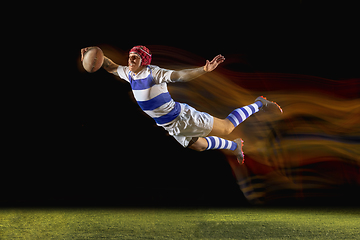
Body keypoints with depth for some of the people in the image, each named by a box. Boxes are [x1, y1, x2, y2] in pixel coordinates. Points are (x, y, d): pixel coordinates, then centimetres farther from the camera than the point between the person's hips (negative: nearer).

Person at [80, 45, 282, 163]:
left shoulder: (153, 73, -24)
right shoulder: (129, 74, -3)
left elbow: (180, 75, -36)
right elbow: (112, 67, 14)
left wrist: (204, 70, -51)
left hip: (182, 118, -7)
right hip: (171, 127, 7)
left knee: (227, 128, 3)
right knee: (199, 145, 27)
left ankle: (259, 104, 24)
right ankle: (234, 146, 51)